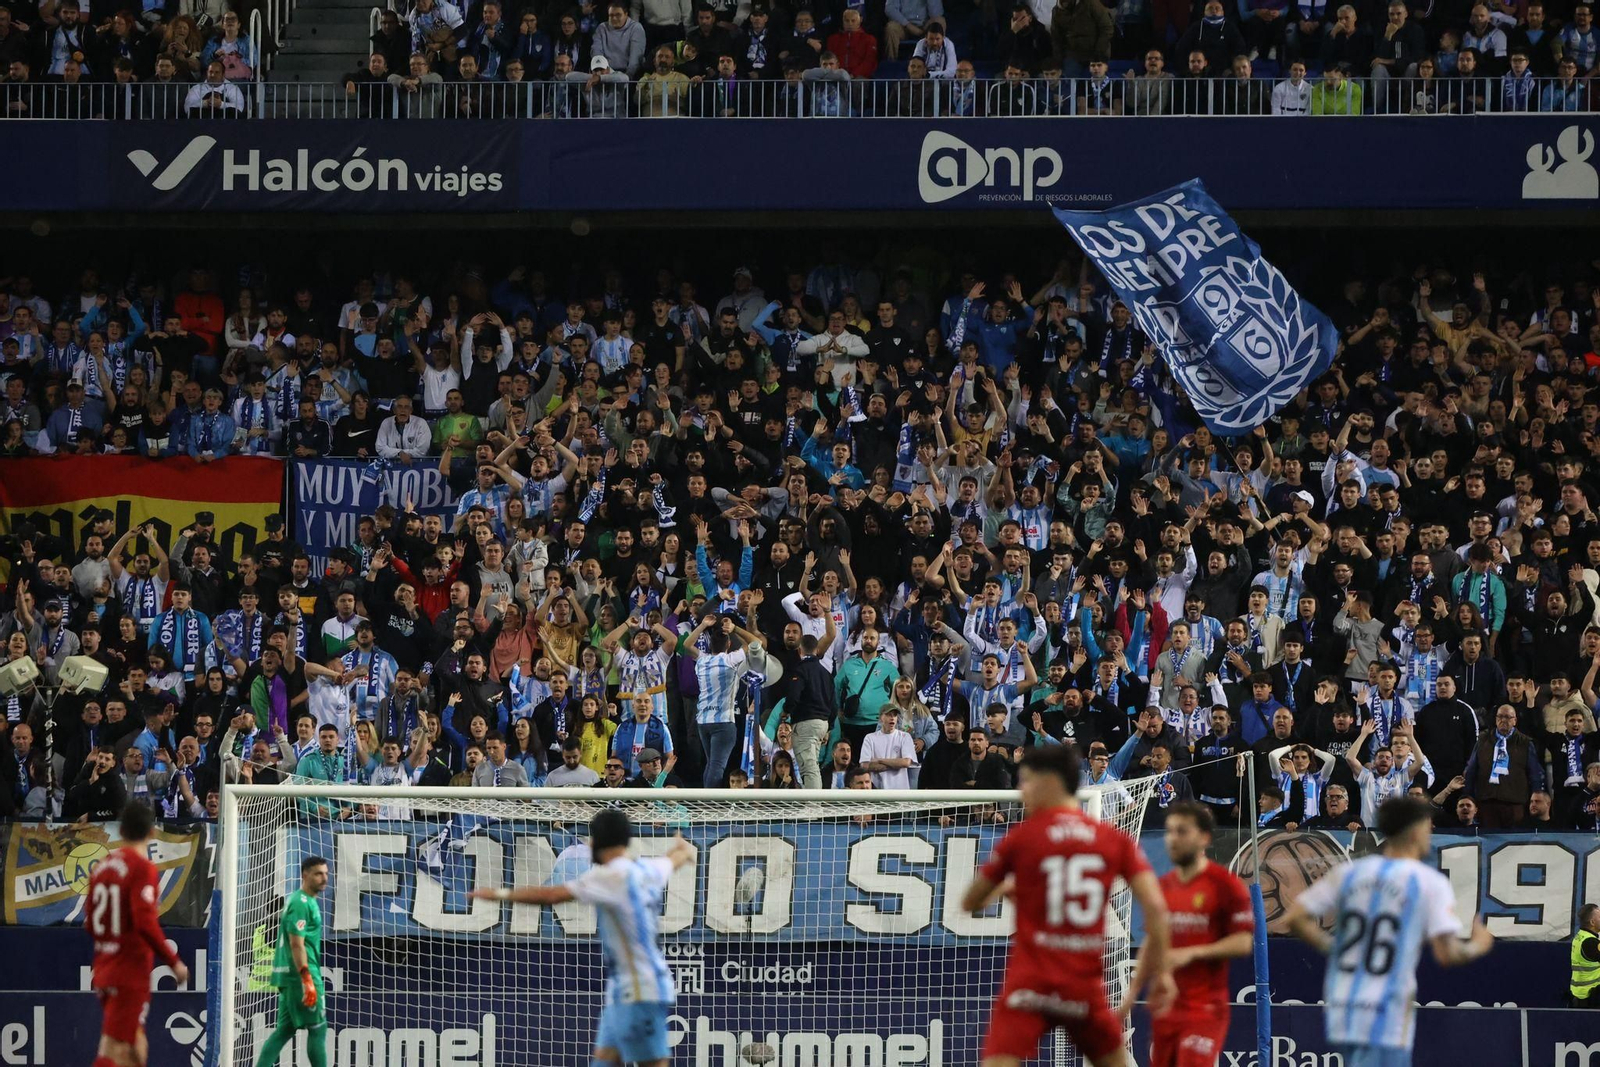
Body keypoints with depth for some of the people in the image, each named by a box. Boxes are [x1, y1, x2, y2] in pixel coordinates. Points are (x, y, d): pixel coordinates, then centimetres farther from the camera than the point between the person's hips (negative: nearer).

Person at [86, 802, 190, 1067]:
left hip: (104, 972, 8)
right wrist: (174, 962, -13)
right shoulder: (143, 868, -13)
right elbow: (145, 923, -22)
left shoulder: (102, 867, 9)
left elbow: (90, 922, 15)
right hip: (131, 974, -8)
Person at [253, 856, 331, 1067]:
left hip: (287, 977, 10)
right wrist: (307, 980, -25)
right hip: (300, 974, -10)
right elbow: (296, 944, -20)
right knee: (318, 1029, -4)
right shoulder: (301, 903, -13)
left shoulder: (307, 901, 18)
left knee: (285, 1030, 9)